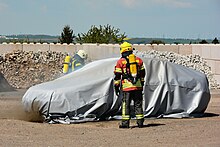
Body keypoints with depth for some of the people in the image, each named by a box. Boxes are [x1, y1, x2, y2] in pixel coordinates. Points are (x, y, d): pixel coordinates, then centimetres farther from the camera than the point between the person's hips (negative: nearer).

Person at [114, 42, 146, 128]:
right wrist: (142, 84, 24)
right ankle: (140, 122, 9)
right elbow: (142, 73, 15)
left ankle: (125, 123, -2)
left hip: (126, 86, -3)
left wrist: (116, 87, 5)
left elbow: (117, 76, -1)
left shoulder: (120, 61, -2)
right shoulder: (138, 60, 9)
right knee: (138, 104, 9)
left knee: (126, 104, 1)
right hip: (138, 86, 3)